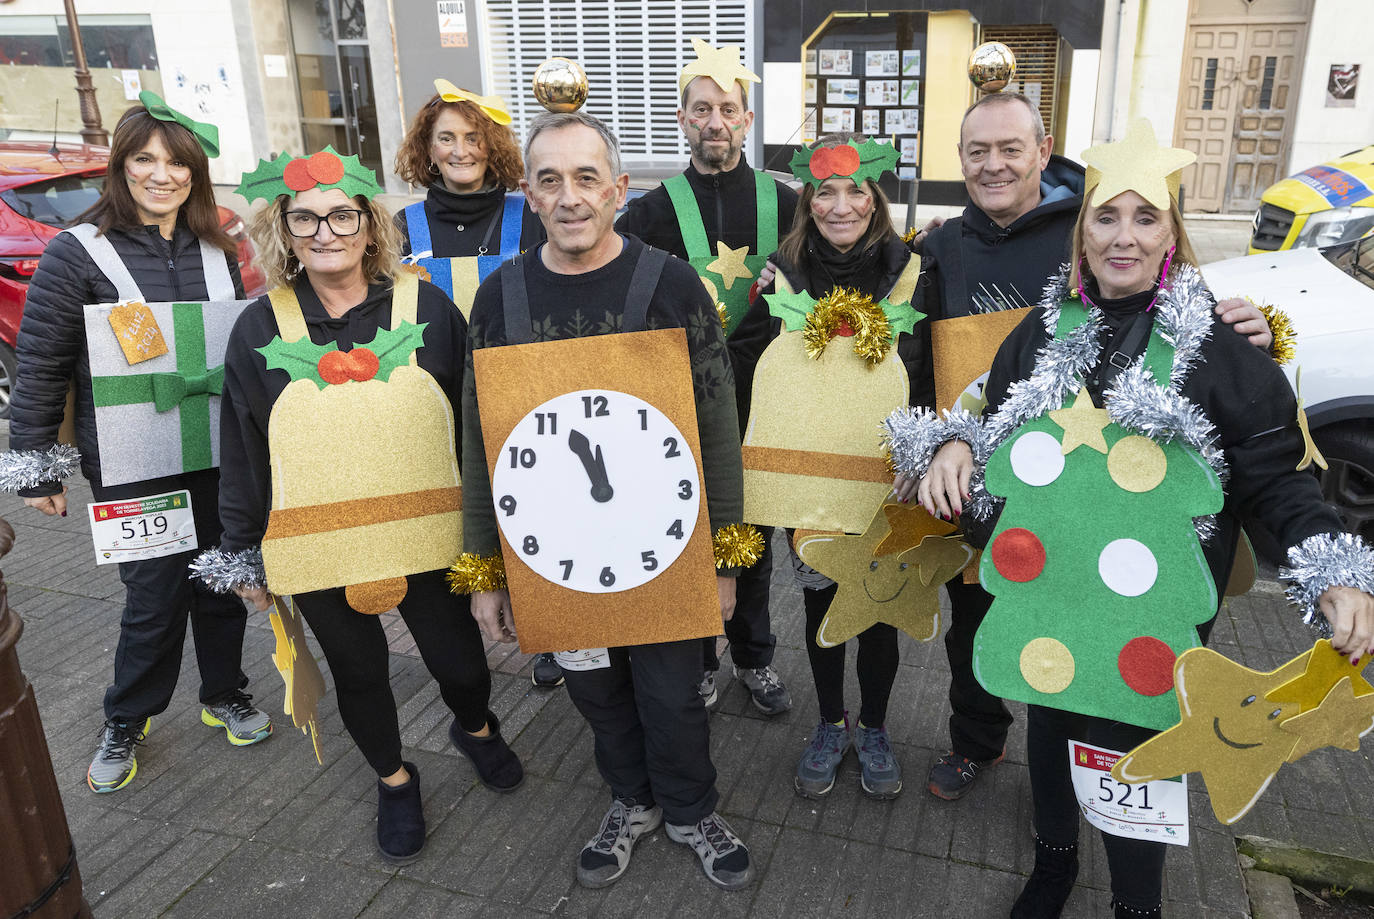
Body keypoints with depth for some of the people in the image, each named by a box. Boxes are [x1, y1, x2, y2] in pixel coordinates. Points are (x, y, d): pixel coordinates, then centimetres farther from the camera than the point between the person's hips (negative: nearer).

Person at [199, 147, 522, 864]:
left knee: (459, 664, 9)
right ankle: (393, 780, 44)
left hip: (426, 534, -1)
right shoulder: (260, 328, -3)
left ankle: (475, 728, 46)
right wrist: (244, 552, 8)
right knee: (359, 674, 16)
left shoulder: (426, 307, -6)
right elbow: (242, 453, 4)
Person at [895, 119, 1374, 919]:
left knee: (1132, 744, 5)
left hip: (1157, 602, -3)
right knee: (1049, 723, 19)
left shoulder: (1219, 343, -7)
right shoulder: (1045, 328, 4)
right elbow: (996, 421, 13)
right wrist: (955, 445, -9)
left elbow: (1276, 472, -5)